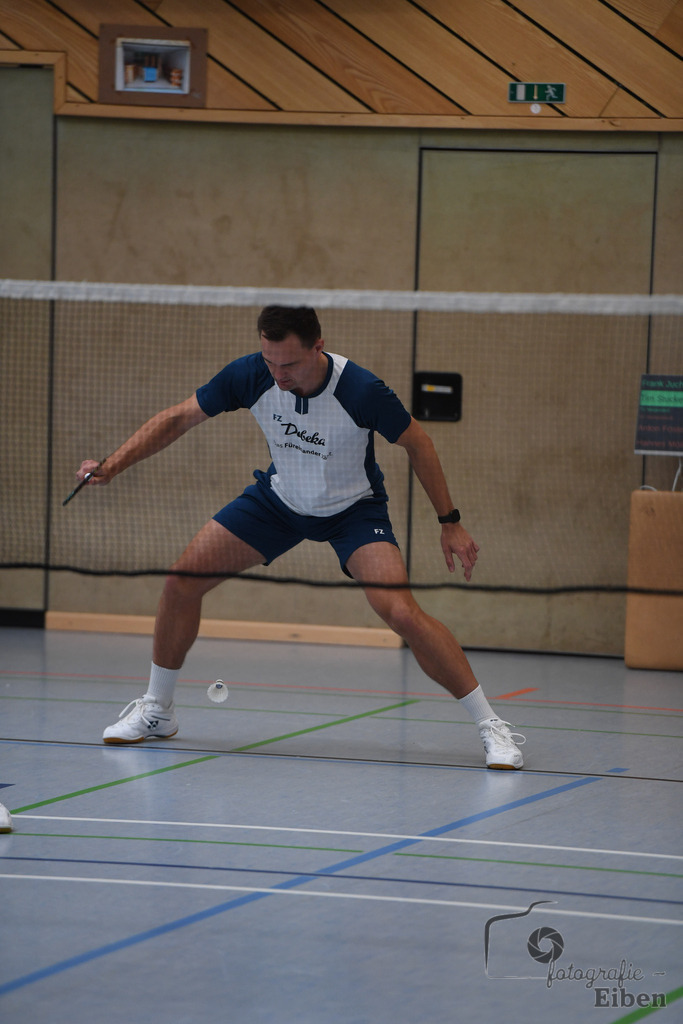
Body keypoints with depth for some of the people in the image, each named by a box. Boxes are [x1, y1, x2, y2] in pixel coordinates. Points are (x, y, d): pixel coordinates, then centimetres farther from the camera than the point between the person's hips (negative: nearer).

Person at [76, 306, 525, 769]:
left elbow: (418, 443, -15)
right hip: (279, 497, 4)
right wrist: (110, 467, -22)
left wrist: (450, 522, -12)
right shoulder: (250, 375, -24)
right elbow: (178, 419, -11)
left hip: (353, 507, -4)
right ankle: (157, 709, 18)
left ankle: (490, 723, -12)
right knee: (181, 582, -4)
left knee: (401, 613, -25)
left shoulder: (362, 391, -33)